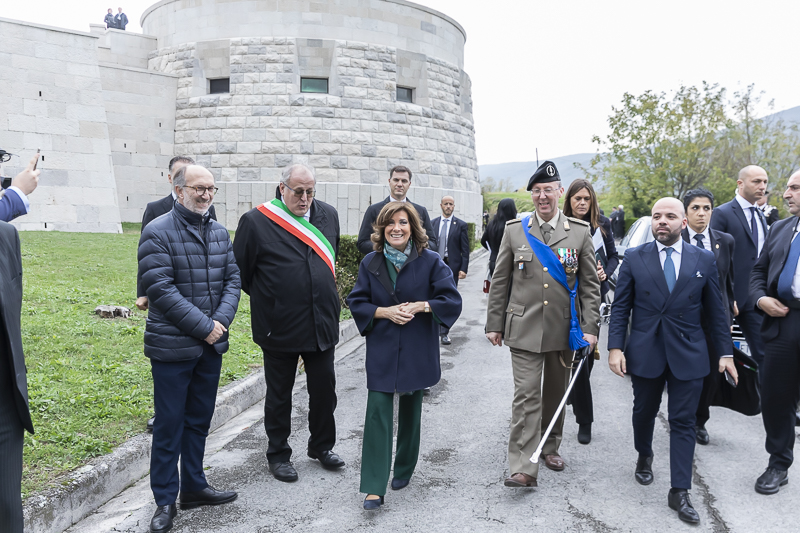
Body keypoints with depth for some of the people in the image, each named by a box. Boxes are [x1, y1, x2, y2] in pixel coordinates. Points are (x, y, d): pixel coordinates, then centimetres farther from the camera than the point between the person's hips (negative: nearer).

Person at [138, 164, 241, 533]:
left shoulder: (220, 233, 8)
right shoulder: (158, 232, -11)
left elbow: (232, 280, 6)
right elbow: (160, 288, -18)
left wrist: (221, 321, -10)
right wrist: (204, 326, -18)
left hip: (212, 344, 6)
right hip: (173, 346, -6)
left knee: (199, 420, 17)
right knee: (169, 424, 5)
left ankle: (194, 486, 33)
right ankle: (165, 500, 20)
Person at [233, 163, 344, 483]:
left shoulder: (328, 215, 3)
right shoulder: (255, 221, -12)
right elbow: (241, 271, -5)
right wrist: (267, 299, 2)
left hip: (322, 322, 4)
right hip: (280, 326, -4)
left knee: (324, 389, 15)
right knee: (279, 394, 13)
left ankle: (322, 446, 36)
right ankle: (278, 454, 31)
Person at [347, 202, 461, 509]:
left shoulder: (430, 262, -5)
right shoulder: (371, 263, 1)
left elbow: (452, 300, -6)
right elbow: (356, 302, 2)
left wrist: (420, 305, -17)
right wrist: (385, 312, -14)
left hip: (417, 350, 0)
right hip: (381, 349, 0)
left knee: (409, 412, 15)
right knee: (377, 413, -6)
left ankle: (404, 470, 37)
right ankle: (374, 488, 0)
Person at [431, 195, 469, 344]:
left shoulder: (461, 225, 1)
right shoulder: (433, 223, 8)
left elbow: (465, 250, 0)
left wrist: (463, 269, -7)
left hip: (452, 265, -2)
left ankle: (445, 332, 8)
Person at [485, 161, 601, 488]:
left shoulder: (580, 233, 2)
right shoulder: (514, 231, 2)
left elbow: (590, 285, 3)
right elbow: (499, 282, 5)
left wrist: (590, 327, -4)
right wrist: (495, 324, 2)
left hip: (564, 329, 2)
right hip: (524, 329, -1)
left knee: (556, 394, 16)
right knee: (526, 396, -5)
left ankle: (550, 447, 36)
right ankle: (524, 467, -1)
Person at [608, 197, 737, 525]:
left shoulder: (704, 260, 2)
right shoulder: (634, 258, -1)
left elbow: (715, 310, 6)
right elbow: (620, 307, -2)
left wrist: (725, 352, 3)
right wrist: (615, 347, -10)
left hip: (688, 355, 0)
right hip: (644, 353, 0)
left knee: (683, 422, 3)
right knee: (644, 412, 16)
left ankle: (679, 492, 13)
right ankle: (644, 456, 45)